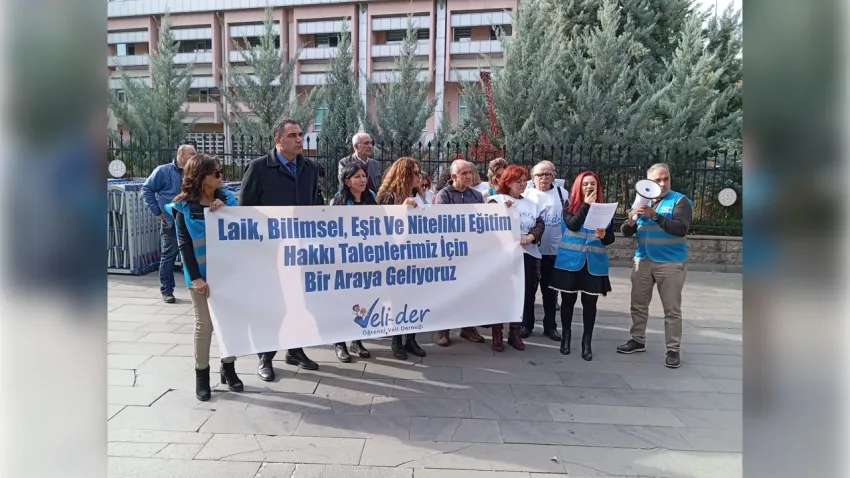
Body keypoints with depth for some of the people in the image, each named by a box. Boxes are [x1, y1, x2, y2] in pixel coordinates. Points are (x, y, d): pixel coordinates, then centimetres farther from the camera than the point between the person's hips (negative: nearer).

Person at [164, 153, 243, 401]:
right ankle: (201, 373, 20)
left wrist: (225, 210, -16)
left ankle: (228, 368, 25)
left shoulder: (227, 198, 3)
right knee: (204, 324, 4)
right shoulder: (184, 207, -5)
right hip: (201, 274, -3)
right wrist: (195, 277, -14)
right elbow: (184, 244, -8)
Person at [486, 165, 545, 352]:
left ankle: (515, 332, 19)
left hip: (527, 253, 5)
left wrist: (531, 236, -14)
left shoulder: (532, 204, 16)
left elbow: (540, 225, 4)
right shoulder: (496, 200, 1)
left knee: (524, 293, 7)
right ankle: (497, 333, 9)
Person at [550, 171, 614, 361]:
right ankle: (566, 337, 24)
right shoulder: (569, 207, 1)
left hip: (594, 263, 1)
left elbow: (611, 237, 5)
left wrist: (604, 236, -18)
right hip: (570, 261, -1)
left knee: (590, 303, 4)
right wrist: (586, 204, -15)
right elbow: (573, 225, -18)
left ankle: (587, 342, 15)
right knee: (568, 300, 8)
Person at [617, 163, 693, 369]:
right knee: (638, 304, 12)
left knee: (672, 309, 3)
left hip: (670, 263, -4)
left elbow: (681, 229, -20)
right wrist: (630, 222, -17)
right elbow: (626, 232, 6)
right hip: (643, 261, 5)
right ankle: (638, 340, 26)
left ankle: (673, 349, 12)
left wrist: (654, 215, -26)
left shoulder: (680, 201, -5)